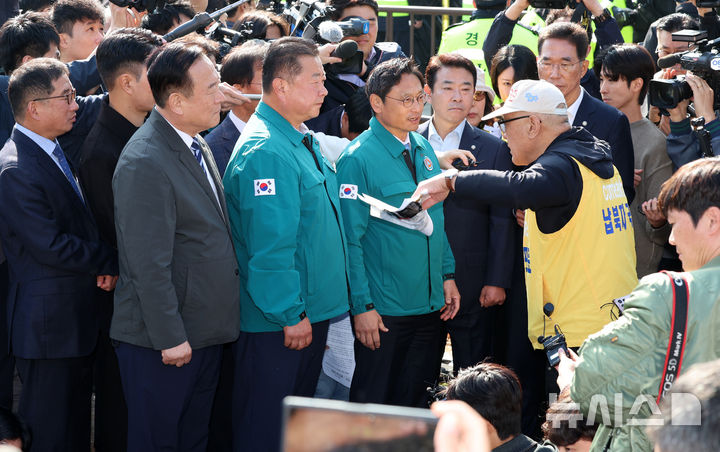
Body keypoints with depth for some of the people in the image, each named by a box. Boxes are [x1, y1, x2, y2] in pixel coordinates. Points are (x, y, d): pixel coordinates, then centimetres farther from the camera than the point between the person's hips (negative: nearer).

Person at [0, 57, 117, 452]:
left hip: (78, 318, 9)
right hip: (48, 326, -9)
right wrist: (110, 261, -10)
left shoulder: (54, 152, 11)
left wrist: (100, 264, -3)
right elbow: (52, 247, -22)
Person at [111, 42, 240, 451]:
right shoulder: (144, 163, -21)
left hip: (207, 334, 9)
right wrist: (170, 338, -20)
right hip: (165, 341, -9)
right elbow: (149, 264, -22)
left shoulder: (199, 146, 10)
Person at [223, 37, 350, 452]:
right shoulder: (265, 152, -20)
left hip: (311, 312, 10)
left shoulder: (304, 141, 12)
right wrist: (291, 316, -20)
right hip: (277, 324, -10)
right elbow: (270, 244, -23)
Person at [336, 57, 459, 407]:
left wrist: (448, 275, 8)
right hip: (383, 312, -6)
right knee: (374, 403, 5)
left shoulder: (423, 148, 8)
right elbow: (350, 240, -14)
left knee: (417, 404, 13)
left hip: (431, 302, 6)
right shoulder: (358, 158, -13)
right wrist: (361, 306, -16)